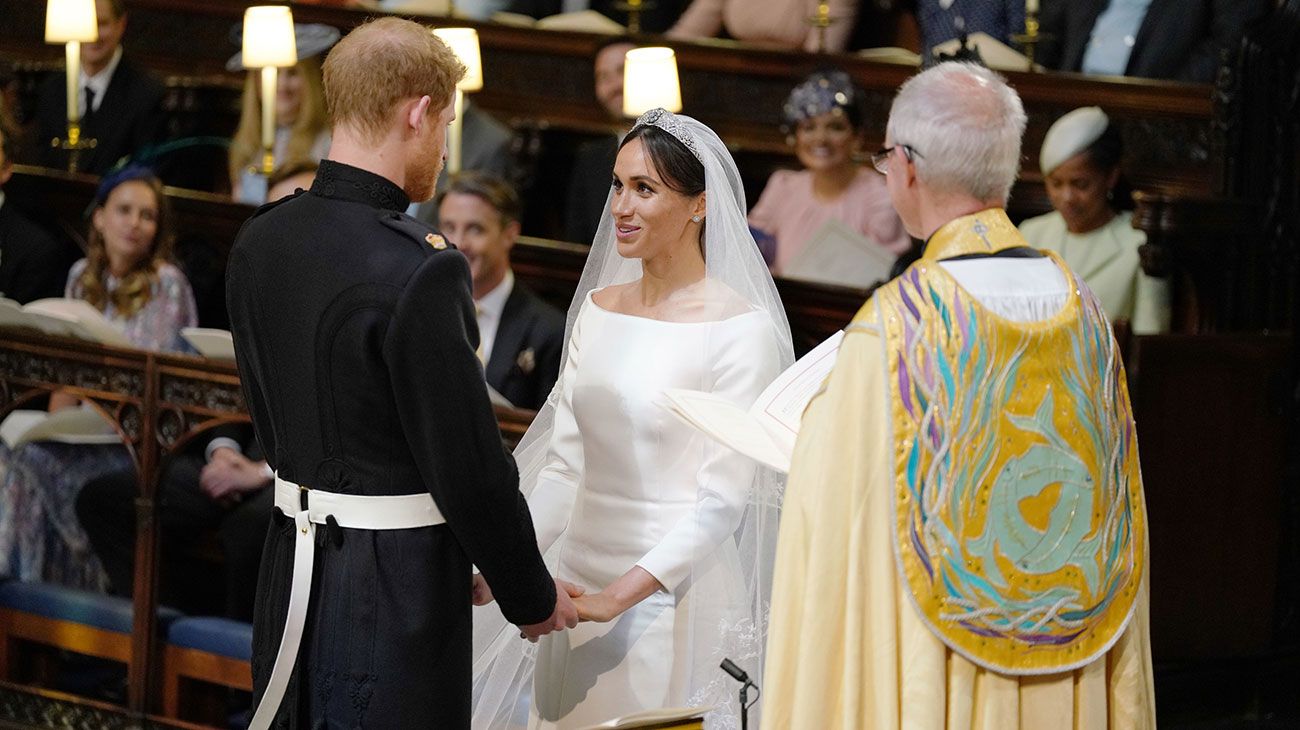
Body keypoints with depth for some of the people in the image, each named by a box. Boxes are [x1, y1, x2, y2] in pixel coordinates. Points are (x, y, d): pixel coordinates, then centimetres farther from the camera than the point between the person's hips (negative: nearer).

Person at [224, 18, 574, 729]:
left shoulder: (259, 243, 4)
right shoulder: (421, 269, -21)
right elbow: (469, 464, -17)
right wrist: (532, 597, -3)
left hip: (292, 582, 8)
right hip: (395, 592, -8)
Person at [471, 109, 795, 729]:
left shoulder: (741, 327, -12)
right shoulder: (597, 310, 8)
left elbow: (723, 497, -15)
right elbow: (563, 463, 8)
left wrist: (619, 595, -22)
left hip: (675, 595, -6)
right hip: (578, 574, 6)